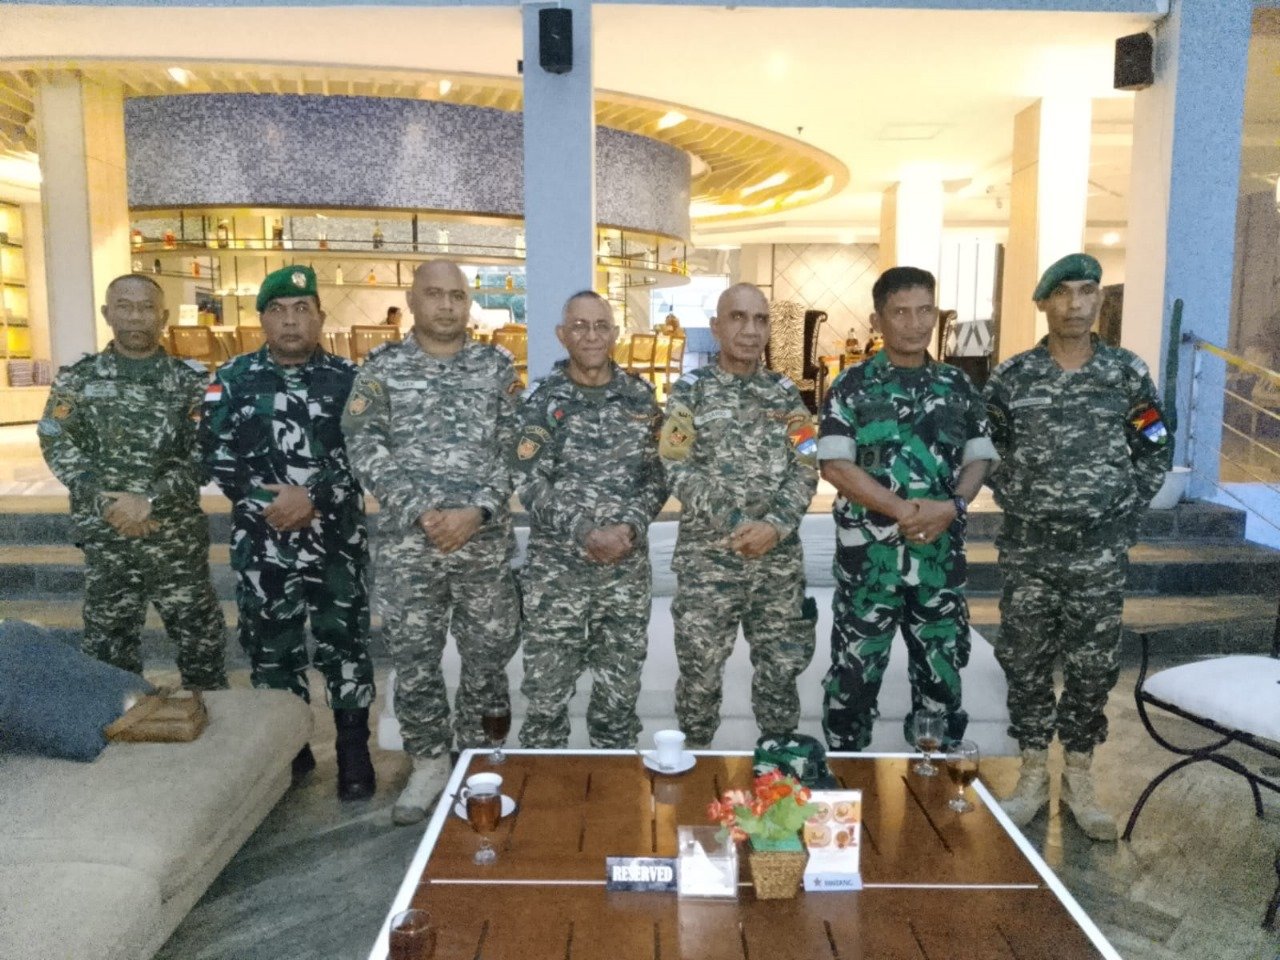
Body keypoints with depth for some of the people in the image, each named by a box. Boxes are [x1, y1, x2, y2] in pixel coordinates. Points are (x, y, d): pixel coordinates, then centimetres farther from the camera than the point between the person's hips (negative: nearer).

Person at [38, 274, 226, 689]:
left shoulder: (191, 380, 1)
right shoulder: (77, 378, 6)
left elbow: (204, 453, -6)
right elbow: (57, 445, 0)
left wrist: (150, 500, -18)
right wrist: (106, 501, -14)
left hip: (178, 537, -1)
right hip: (105, 537, 1)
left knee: (201, 640, 7)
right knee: (109, 648, 13)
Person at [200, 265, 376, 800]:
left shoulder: (347, 379, 3)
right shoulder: (233, 379, 5)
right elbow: (217, 456, 0)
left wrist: (312, 497, -16)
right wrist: (267, 503, -11)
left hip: (337, 537, -1)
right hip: (261, 539, 2)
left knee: (344, 642, 4)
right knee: (271, 645, 11)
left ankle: (354, 752, 17)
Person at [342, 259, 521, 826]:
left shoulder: (497, 366, 6)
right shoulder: (382, 368, 4)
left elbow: (513, 450, 0)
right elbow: (365, 450, -5)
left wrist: (477, 512, -14)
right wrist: (422, 513, -15)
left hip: (486, 542, 1)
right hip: (407, 543, 0)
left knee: (488, 655, 10)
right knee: (413, 660, 8)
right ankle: (429, 763, 28)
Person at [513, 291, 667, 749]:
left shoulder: (640, 397, 5)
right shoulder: (543, 400, -1)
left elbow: (657, 474, 4)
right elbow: (530, 482, -8)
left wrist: (630, 527, -13)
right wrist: (584, 532, -19)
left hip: (628, 566, 2)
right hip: (556, 566, -2)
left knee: (620, 686, 13)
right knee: (547, 687, 6)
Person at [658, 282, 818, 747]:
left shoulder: (786, 393, 8)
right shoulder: (690, 390, -1)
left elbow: (806, 470, 1)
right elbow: (680, 471, -9)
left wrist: (775, 526, -15)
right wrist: (736, 525, -17)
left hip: (780, 558, 3)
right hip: (708, 558, -3)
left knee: (782, 665, 13)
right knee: (701, 671, 7)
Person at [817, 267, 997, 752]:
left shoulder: (958, 386, 7)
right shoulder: (852, 386, -4)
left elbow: (979, 458, 8)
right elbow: (835, 465, -11)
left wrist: (952, 507, -12)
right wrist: (902, 509, -19)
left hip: (941, 555, 4)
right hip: (868, 554, -3)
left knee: (942, 670, 14)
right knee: (855, 670, 6)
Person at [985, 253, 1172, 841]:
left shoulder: (1128, 373, 1)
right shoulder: (1011, 377, -1)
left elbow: (1155, 452, 8)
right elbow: (987, 451, 7)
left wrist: (1124, 512, 1)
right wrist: (1017, 502, 0)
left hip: (1100, 550, 1)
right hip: (1028, 547, 0)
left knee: (1092, 666, 8)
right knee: (1025, 663, 6)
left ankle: (1079, 780, 24)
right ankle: (1033, 777, 22)